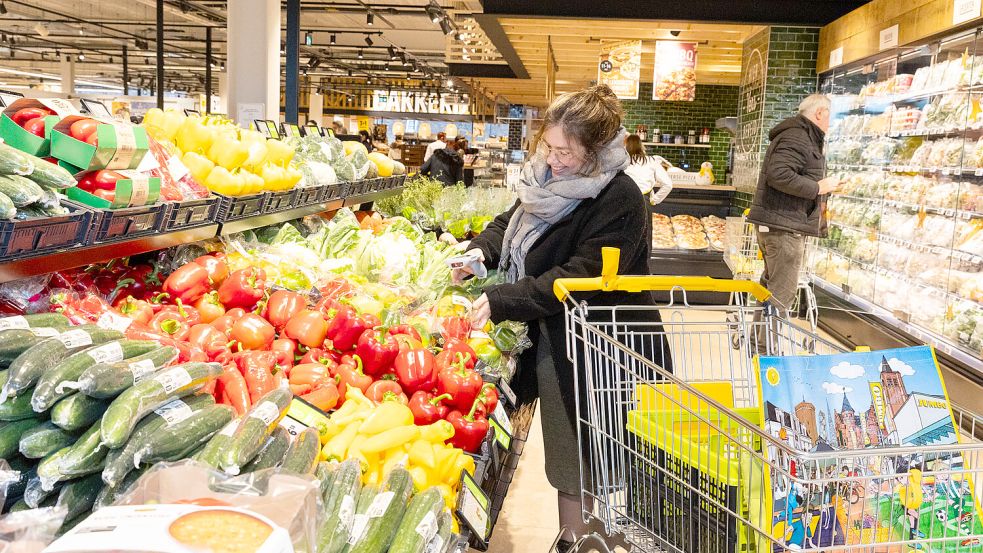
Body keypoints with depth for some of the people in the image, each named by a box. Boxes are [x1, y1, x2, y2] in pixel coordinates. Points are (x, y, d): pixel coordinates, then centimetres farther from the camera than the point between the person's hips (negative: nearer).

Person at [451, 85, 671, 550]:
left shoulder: (619, 201, -21)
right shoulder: (547, 177, 4)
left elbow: (576, 278, -25)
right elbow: (511, 221, 17)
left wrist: (499, 302, -27)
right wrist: (481, 251, -4)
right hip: (552, 337, 7)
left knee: (580, 461, 3)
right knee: (568, 456, 17)